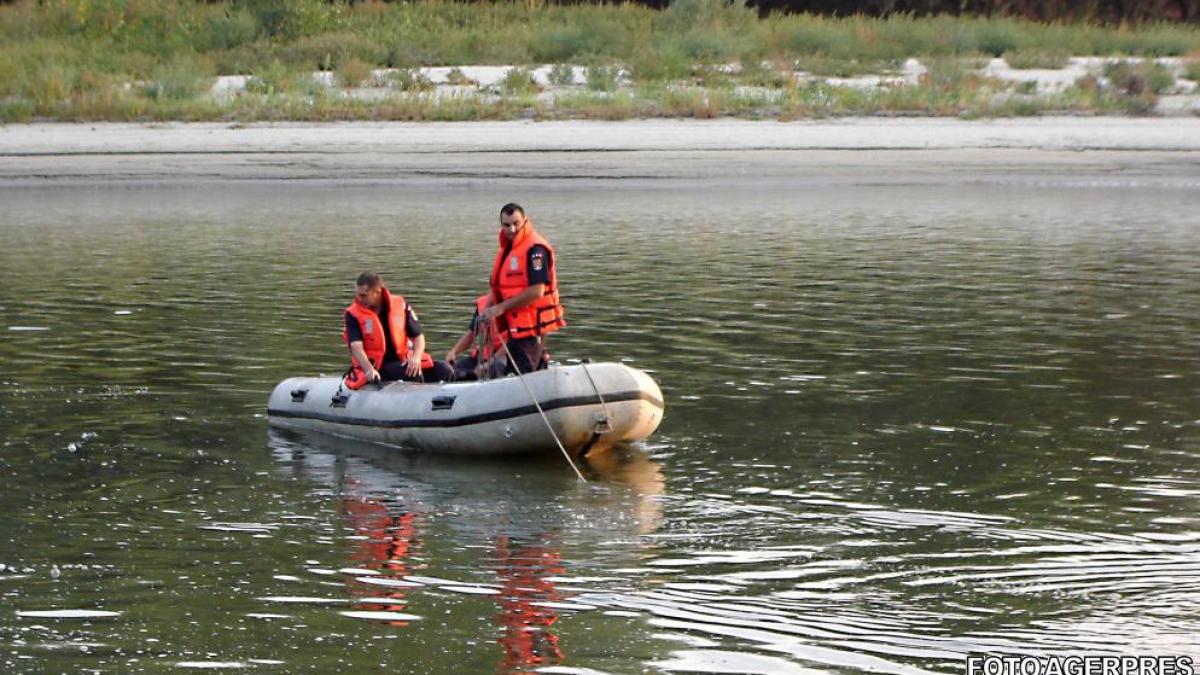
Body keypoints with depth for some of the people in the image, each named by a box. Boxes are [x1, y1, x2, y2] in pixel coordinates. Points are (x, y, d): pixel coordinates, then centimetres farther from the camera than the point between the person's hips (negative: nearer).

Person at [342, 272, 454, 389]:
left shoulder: (400, 305, 2)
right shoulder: (353, 314, -7)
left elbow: (418, 336, 5)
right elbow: (356, 346, -20)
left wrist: (416, 357, -16)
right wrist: (369, 370, -38)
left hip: (402, 361, 4)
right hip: (374, 366, -4)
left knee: (444, 371, -11)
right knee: (413, 374, -31)